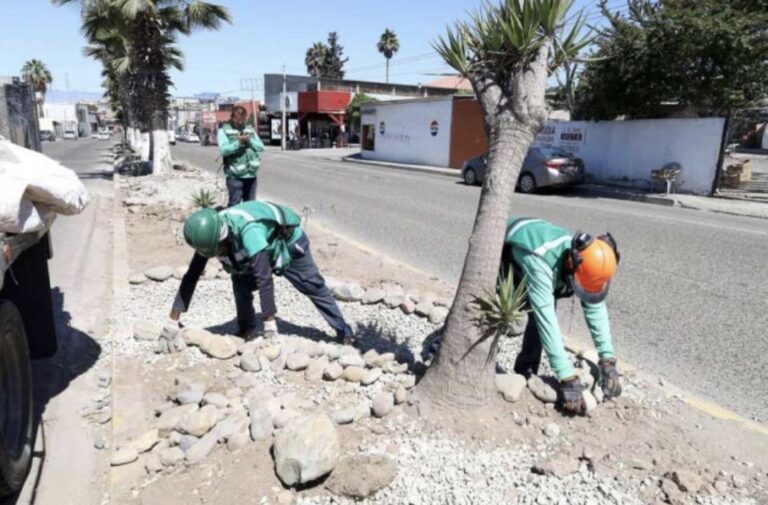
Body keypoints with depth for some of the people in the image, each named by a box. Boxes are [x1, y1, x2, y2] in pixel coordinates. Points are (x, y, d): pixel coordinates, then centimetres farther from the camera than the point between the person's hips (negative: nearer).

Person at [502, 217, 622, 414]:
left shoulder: (585, 260, -26)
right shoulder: (539, 262, -47)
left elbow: (596, 309, -17)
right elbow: (546, 320, -48)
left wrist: (608, 360, -23)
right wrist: (567, 378, -47)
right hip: (503, 252, -5)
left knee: (539, 311, -7)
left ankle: (526, 373, 7)